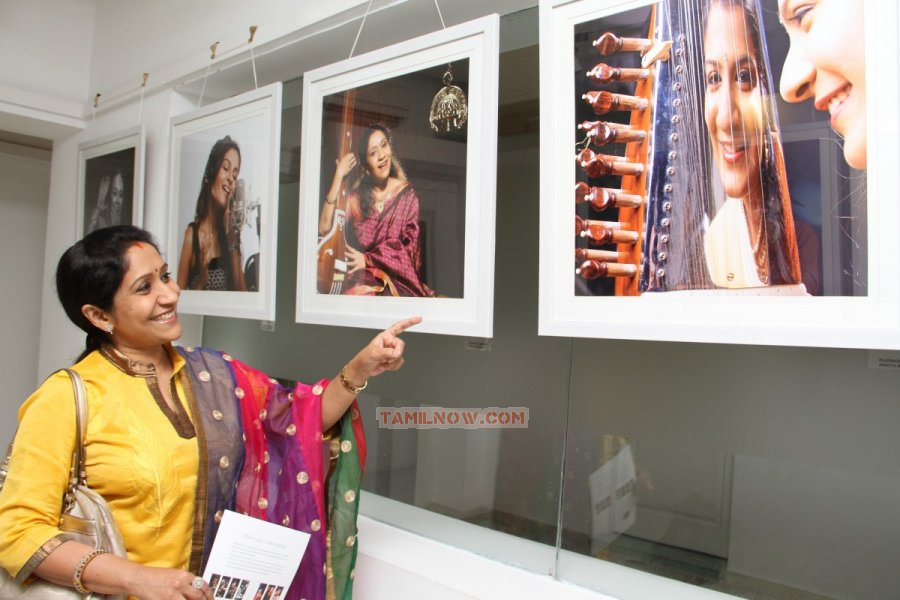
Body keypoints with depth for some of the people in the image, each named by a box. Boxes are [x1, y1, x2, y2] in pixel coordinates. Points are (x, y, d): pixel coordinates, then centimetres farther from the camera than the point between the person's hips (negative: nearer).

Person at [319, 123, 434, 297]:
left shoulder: (407, 195, 3)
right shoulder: (358, 196, 6)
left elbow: (408, 248, -1)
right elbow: (324, 228, -8)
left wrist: (368, 259, -11)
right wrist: (339, 176, -9)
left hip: (396, 276, -1)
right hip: (361, 276, 1)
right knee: (357, 293, -30)